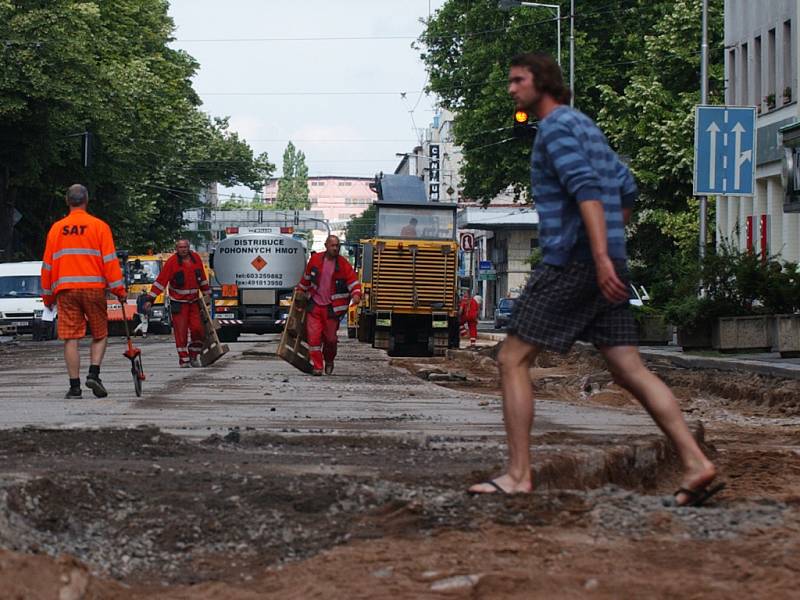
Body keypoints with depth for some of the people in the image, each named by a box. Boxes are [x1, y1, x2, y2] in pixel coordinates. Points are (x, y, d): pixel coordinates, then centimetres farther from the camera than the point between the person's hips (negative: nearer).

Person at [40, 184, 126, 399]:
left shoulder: (56, 228, 9)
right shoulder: (99, 226, 1)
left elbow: (48, 264, 11)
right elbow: (110, 260, -4)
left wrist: (48, 295, 18)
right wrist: (119, 289, 0)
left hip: (65, 290, 2)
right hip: (93, 287, -2)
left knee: (71, 338, 1)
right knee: (100, 335, 11)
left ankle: (74, 386, -2)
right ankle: (94, 374, -7)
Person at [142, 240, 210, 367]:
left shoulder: (196, 258, 2)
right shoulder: (172, 262, -12)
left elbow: (202, 278, 16)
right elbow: (160, 281, -15)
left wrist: (207, 293, 20)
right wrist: (150, 299, -19)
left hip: (193, 301, 4)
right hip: (178, 302, -4)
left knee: (198, 329, -3)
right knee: (181, 332, -6)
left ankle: (193, 356, 15)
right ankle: (183, 359, 2)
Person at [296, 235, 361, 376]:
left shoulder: (343, 264, -8)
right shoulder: (315, 260, -1)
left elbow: (353, 282, -10)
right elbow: (306, 278, 16)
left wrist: (356, 294, -30)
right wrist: (300, 292, 26)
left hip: (332, 308, -1)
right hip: (314, 306, 1)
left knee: (330, 338, 10)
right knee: (313, 336, -7)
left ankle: (329, 362, 35)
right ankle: (316, 366, -2)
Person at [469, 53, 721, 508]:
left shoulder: (557, 126, -7)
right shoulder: (585, 126, 22)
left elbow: (586, 189, -20)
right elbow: (626, 188, 26)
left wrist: (600, 256, -28)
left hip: (571, 262, -9)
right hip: (608, 263, 9)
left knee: (512, 361, -2)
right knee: (630, 370, 4)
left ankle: (519, 474, -5)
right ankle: (696, 463, -6)